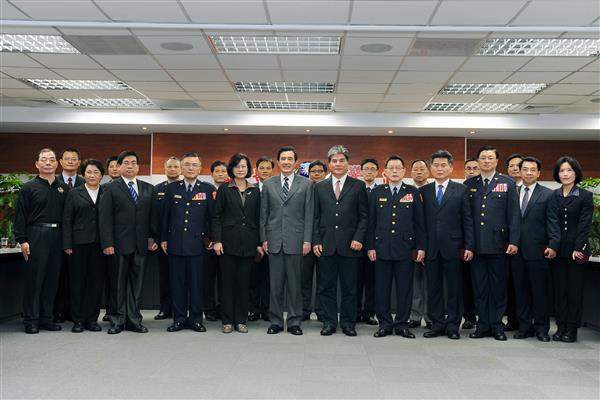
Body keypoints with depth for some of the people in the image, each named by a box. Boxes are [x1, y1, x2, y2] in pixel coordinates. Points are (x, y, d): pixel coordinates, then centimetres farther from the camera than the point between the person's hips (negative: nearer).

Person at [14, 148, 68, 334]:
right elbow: (20, 216, -2)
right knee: (34, 278, 0)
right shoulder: (29, 187, 2)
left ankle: (46, 317, 18)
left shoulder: (63, 188, 12)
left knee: (52, 278, 8)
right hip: (36, 236, -4)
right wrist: (22, 240, -9)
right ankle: (31, 320, 9)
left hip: (57, 237, 4)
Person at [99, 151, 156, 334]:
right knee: (118, 284, 4)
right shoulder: (111, 188, 2)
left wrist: (153, 239, 2)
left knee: (137, 283, 7)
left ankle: (134, 320, 15)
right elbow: (105, 218, -4)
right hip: (119, 244, -3)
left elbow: (152, 216, 12)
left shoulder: (148, 188, 12)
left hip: (141, 244, 3)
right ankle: (117, 320, 13)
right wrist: (107, 243, -11)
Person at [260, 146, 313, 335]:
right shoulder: (268, 184, 9)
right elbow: (263, 214, 9)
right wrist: (263, 239, 3)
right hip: (274, 241, 2)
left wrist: (307, 240, -5)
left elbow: (309, 214, 1)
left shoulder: (306, 184, 4)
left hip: (295, 240, -1)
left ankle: (294, 322, 14)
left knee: (295, 283, 4)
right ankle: (276, 321, 16)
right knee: (275, 284, 6)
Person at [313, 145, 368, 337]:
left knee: (349, 287, 6)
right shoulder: (319, 187, 10)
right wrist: (316, 241, 0)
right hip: (326, 245, 1)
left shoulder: (358, 186, 5)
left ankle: (348, 323, 18)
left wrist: (358, 238, -8)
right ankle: (329, 322, 17)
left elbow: (364, 216, 3)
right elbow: (316, 217, 9)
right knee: (326, 287, 6)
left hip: (350, 245, -1)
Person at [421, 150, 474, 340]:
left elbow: (467, 220, 1)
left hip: (453, 246, -2)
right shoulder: (424, 191, 8)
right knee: (433, 287, 7)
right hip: (431, 247, 2)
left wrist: (469, 246, -5)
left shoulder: (461, 190, 4)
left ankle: (453, 324, 14)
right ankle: (437, 324, 16)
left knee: (454, 287, 4)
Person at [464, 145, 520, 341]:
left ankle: (497, 325, 15)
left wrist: (514, 241, -9)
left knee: (498, 286, 5)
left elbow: (514, 214, -1)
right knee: (479, 286, 7)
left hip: (498, 244, -2)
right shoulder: (469, 184, 9)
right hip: (476, 244, 2)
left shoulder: (508, 183, 4)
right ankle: (483, 324, 15)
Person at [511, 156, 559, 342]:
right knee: (521, 290, 8)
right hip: (516, 250, 3)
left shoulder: (547, 195, 2)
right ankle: (525, 326, 17)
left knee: (540, 291, 3)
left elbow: (553, 222, -4)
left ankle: (541, 328, 13)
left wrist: (553, 245, -13)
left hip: (537, 251, -3)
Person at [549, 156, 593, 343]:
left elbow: (584, 225, -6)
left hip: (576, 250, -3)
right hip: (557, 250, 3)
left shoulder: (585, 196, 0)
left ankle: (572, 329, 11)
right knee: (559, 289, 6)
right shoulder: (553, 196, 8)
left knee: (575, 290, 3)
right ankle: (561, 327, 14)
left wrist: (578, 249, -13)